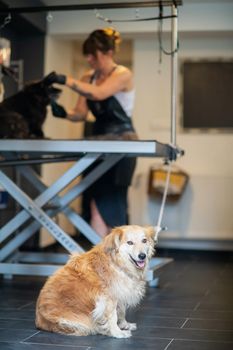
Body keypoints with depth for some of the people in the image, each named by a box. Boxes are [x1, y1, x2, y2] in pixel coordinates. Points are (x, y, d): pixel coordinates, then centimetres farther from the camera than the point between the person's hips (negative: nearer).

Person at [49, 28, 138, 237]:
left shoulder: (123, 75, -9)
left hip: (121, 143, -6)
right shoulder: (88, 78, 9)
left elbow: (98, 94, -27)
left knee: (104, 202, -9)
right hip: (99, 142, 6)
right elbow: (81, 113, 3)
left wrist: (66, 80, -30)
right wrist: (64, 113, -18)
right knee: (95, 203, 2)